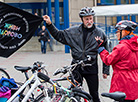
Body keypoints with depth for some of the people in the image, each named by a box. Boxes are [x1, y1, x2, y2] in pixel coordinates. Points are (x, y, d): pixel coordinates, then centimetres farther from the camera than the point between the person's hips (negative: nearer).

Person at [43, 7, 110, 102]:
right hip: (76, 68, 2)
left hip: (91, 69, -2)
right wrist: (49, 24, 2)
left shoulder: (100, 33, 0)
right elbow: (59, 35, 15)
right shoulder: (73, 31, 4)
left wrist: (106, 71, 3)